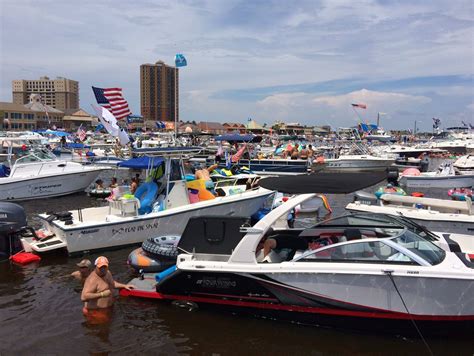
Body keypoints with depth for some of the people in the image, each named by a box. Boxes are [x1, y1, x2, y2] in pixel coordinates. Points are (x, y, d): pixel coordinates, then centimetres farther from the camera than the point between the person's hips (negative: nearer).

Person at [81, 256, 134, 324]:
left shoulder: (107, 273, 3)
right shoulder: (92, 279, -26)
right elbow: (83, 297, -36)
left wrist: (124, 286, 15)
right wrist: (102, 294, -32)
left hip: (109, 309, 9)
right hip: (97, 311, -9)